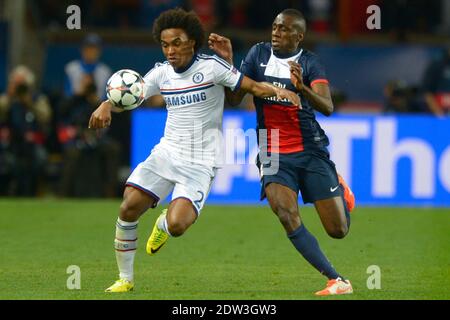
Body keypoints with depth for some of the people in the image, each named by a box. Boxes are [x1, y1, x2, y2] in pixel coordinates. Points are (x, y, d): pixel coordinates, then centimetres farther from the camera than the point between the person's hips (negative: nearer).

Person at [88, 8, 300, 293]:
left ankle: (164, 224, 19)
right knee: (129, 208, -11)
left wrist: (277, 90, -28)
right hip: (166, 153, 4)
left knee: (176, 225, -22)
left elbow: (252, 86, -9)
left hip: (200, 163, -4)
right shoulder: (161, 73, 4)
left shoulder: (211, 66, -9)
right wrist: (107, 106, -18)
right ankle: (125, 280, 7)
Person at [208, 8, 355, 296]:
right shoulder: (259, 54, 3)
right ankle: (337, 281, -21)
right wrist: (227, 62, -10)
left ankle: (340, 189, 37)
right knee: (287, 215, -26)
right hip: (273, 154, 1)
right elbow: (235, 98, 3)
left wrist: (302, 88, -36)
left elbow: (327, 108, -19)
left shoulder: (309, 63, -6)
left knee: (338, 230, 0)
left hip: (311, 151, -1)